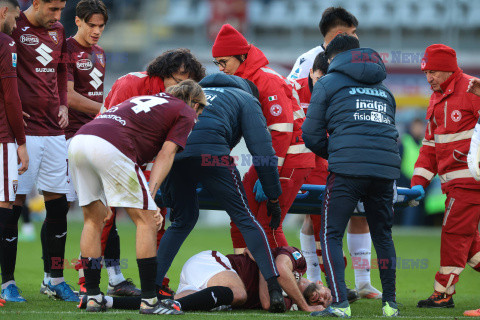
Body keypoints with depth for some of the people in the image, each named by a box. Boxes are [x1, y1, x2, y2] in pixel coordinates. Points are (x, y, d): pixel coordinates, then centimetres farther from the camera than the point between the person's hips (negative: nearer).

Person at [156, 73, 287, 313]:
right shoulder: (247, 100, 26)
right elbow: (262, 151, 15)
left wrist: (171, 198, 45)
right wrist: (273, 198, 18)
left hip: (171, 150, 4)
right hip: (209, 150, -4)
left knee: (183, 219, 23)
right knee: (244, 219, 4)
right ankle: (274, 289, -5)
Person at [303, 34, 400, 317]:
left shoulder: (328, 83, 9)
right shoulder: (384, 88, 24)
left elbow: (312, 134, 7)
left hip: (348, 169, -4)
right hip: (386, 169, 4)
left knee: (331, 236, 2)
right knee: (383, 236, 18)